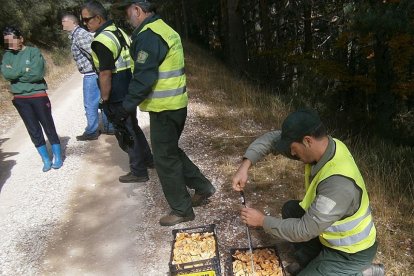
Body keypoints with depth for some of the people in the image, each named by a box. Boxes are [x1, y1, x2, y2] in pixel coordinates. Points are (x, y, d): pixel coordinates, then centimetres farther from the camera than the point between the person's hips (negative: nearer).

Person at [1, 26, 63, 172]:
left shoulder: (33, 52, -6)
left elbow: (37, 74, -18)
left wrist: (16, 74, -8)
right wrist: (24, 70, -15)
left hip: (38, 96, -4)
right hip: (20, 99, 4)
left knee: (49, 128, 5)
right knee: (34, 131, 8)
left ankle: (58, 157, 18)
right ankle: (46, 160, 18)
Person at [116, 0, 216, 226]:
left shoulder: (148, 36, -17)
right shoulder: (165, 30, 14)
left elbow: (143, 78, -23)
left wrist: (125, 107, -14)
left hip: (163, 108, -10)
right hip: (176, 104, 10)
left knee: (165, 159, 3)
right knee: (171, 151, 22)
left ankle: (182, 210, 16)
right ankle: (202, 187, 31)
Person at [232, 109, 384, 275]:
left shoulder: (338, 182, -39)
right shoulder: (321, 145, -14)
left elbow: (304, 230, -33)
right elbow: (273, 138, -7)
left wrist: (263, 221, -22)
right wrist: (245, 165, -18)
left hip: (352, 252, -8)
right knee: (290, 210, 9)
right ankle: (310, 261, 21)